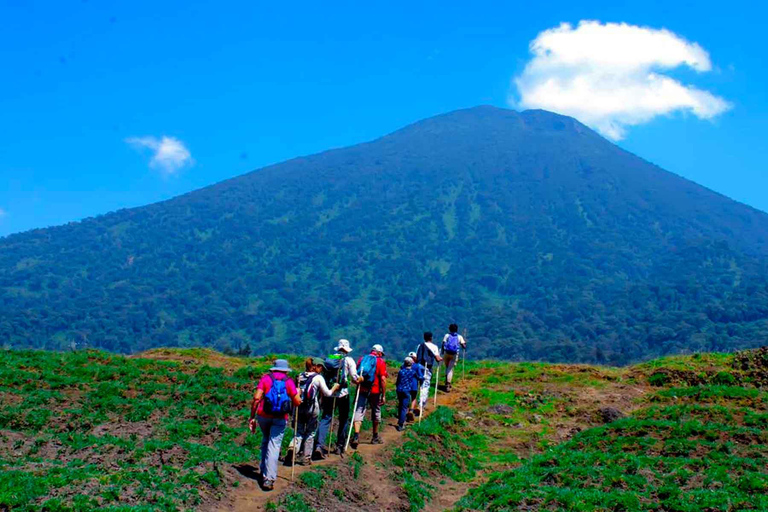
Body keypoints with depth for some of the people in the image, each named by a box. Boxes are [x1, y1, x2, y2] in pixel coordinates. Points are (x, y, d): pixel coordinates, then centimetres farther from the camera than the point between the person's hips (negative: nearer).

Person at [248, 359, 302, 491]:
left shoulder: (266, 378, 4)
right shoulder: (288, 381, 2)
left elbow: (256, 398, -6)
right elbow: (297, 402, -1)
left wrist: (252, 417, -1)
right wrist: (298, 394, 20)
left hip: (263, 416, 2)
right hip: (280, 419, -2)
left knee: (265, 440, 25)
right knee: (274, 446, -1)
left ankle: (263, 469, 28)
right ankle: (269, 478, -9)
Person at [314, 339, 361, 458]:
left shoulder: (328, 359, 9)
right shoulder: (348, 360, -2)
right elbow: (354, 378, -6)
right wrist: (359, 379, 18)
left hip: (328, 393, 3)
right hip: (343, 394, -3)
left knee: (325, 418, 2)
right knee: (344, 420, 14)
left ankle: (319, 445, -16)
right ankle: (340, 446, 18)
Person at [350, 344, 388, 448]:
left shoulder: (362, 359, 11)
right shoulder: (381, 361, -2)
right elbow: (383, 379, -9)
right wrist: (383, 395, -6)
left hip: (361, 390, 2)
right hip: (374, 391, -2)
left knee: (359, 412, -2)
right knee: (376, 412, 16)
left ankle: (356, 435, -22)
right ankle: (375, 437, 28)